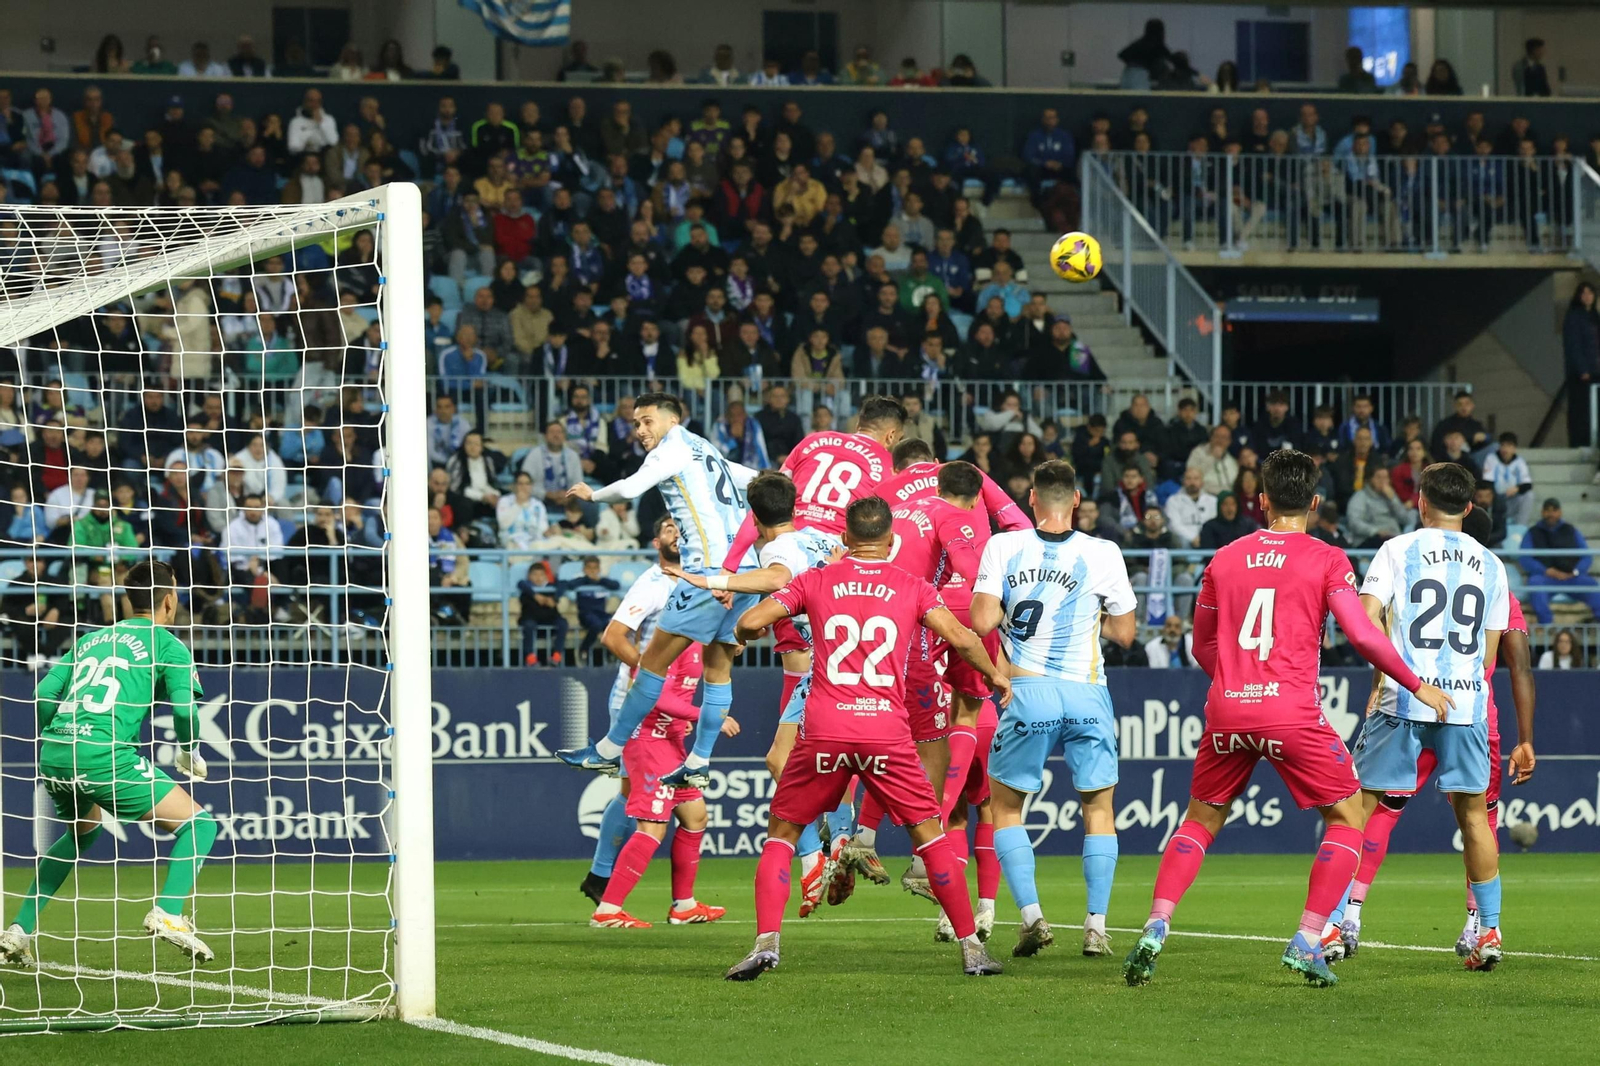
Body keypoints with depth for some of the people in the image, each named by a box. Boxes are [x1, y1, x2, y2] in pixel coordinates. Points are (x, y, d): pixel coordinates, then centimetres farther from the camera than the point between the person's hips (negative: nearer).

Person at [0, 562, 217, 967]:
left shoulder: (92, 640, 25)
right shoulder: (167, 645, 9)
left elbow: (43, 696, 17)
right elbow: (185, 710, -4)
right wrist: (190, 756, 16)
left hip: (52, 753, 7)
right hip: (102, 755, -7)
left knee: (83, 831, 36)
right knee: (199, 823, 5)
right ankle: (168, 914, -16)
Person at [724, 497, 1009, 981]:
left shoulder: (815, 581, 9)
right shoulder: (911, 587, 8)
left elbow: (749, 622, 3)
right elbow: (961, 637, -1)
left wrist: (748, 633, 27)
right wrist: (995, 674, 17)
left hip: (824, 730, 0)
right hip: (887, 731, 0)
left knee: (781, 834, 12)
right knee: (929, 834, 12)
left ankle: (766, 943, -5)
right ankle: (972, 947, 10)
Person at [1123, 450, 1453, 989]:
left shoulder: (1225, 558, 12)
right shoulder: (1326, 560, 0)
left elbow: (1203, 648, 19)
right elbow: (1363, 635, -8)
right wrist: (1417, 686, 3)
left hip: (1227, 709, 4)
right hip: (1293, 713, -4)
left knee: (1200, 820, 19)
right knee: (1347, 816, 11)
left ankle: (1155, 928, 1)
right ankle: (1308, 940, -2)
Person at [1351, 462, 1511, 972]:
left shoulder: (1397, 551, 1)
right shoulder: (1490, 564, 12)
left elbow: (1366, 620, -8)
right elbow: (1489, 652, 15)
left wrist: (1400, 676, -1)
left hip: (1403, 699, -3)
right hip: (1467, 701, 3)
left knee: (1358, 806, 4)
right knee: (1473, 811, 11)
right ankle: (1489, 931, 6)